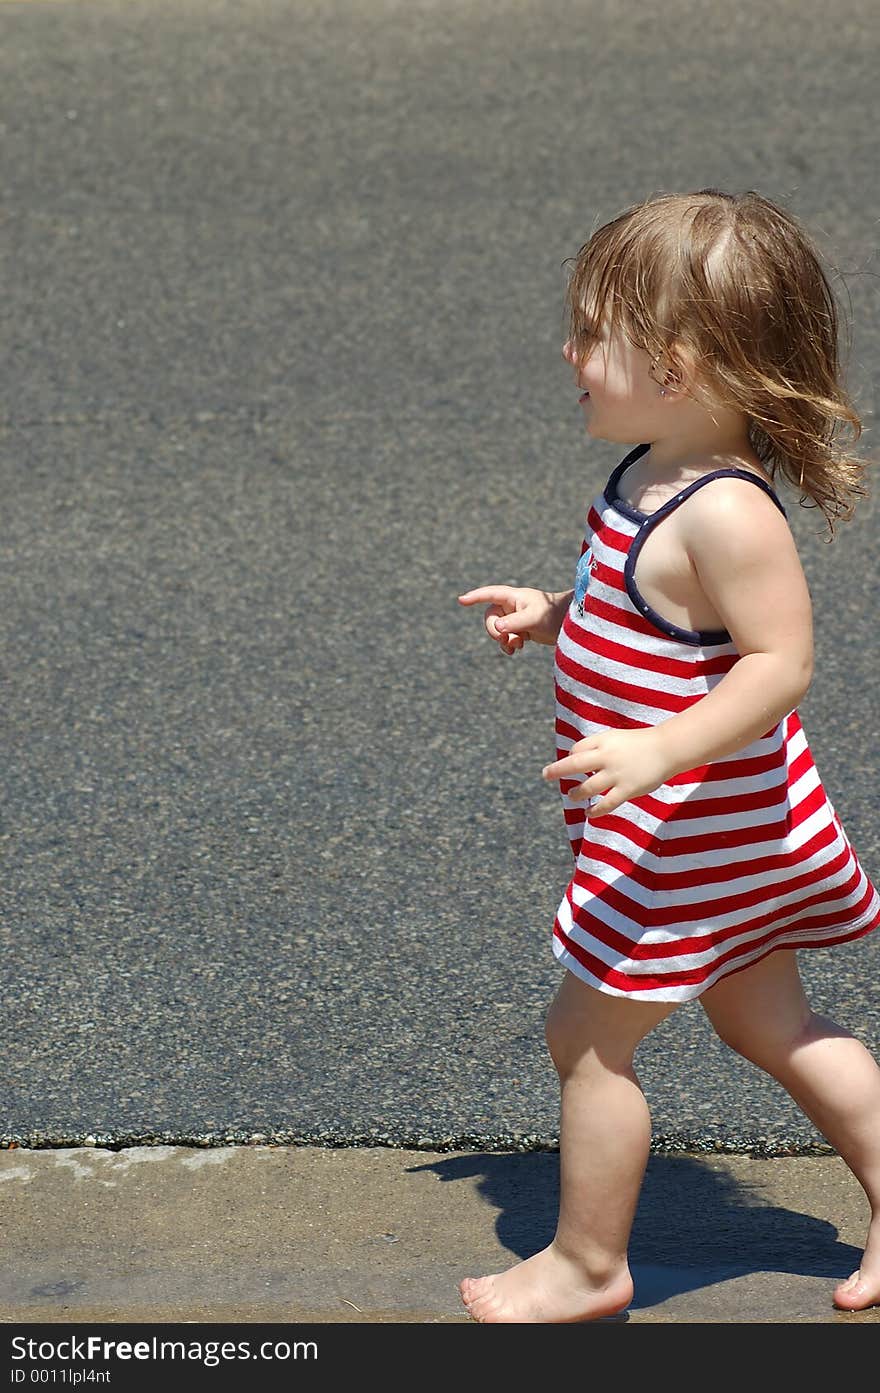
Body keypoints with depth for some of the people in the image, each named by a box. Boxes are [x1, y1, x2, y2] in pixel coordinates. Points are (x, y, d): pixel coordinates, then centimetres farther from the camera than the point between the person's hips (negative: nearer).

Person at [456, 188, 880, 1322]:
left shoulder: (723, 513, -27)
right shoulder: (656, 477, 4)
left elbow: (781, 659, -30)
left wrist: (658, 754, -36)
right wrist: (552, 615, 12)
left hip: (695, 824, -10)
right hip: (696, 820, 10)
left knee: (587, 1037, 4)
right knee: (765, 1022, 21)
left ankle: (586, 1265, 21)